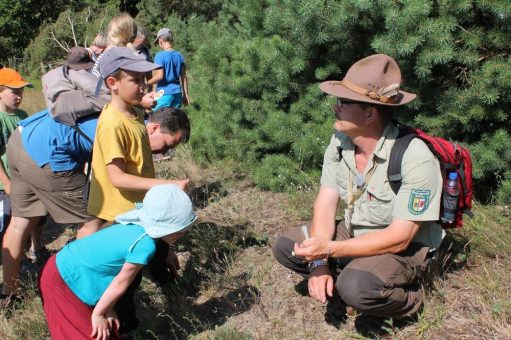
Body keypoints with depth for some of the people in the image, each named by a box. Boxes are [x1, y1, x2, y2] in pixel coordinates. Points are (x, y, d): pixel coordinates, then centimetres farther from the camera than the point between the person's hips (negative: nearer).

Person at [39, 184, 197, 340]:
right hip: (61, 280, -9)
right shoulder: (146, 244, -28)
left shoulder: (135, 226, -2)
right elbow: (121, 283, -18)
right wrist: (97, 314, -6)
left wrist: (106, 309, 5)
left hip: (68, 270, 9)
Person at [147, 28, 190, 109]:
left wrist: (146, 83, -4)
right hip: (177, 93, 6)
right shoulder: (179, 56, 8)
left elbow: (160, 76, -16)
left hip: (165, 93, -6)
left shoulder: (160, 55, -10)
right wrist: (185, 94, 14)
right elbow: (184, 77, 9)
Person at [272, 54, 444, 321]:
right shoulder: (340, 142, -10)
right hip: (354, 233, 6)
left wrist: (330, 249, -32)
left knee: (356, 288, -34)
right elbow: (326, 202, -8)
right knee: (285, 246, -5)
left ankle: (409, 300, 0)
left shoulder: (415, 158, -30)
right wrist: (319, 262, -21)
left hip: (405, 248, -6)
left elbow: (399, 238, -28)